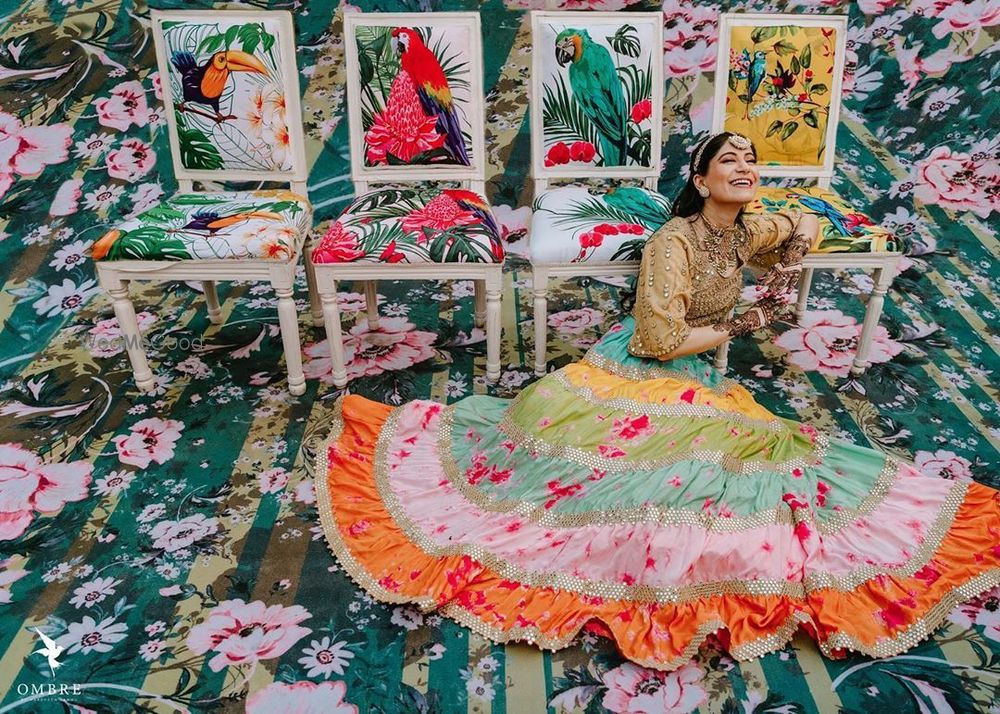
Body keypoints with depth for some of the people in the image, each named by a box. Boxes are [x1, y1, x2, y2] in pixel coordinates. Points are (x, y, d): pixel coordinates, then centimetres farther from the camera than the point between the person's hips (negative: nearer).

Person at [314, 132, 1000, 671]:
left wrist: (786, 272, 5)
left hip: (694, 383, 8)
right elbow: (661, 339, -25)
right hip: (634, 376, -7)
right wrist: (738, 326, -13)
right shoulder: (674, 241, -19)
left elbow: (805, 222, 26)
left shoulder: (749, 232, 4)